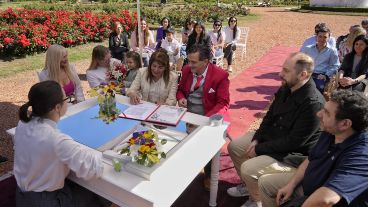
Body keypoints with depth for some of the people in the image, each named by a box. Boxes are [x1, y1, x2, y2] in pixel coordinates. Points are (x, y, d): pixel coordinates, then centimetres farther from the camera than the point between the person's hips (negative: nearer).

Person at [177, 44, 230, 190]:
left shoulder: (220, 75, -13)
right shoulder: (187, 70, 0)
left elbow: (223, 103, -14)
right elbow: (180, 89, 16)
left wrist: (206, 119, -28)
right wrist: (181, 98, -9)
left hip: (207, 117, -4)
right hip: (187, 113, 4)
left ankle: (208, 175, 12)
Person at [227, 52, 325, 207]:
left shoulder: (313, 104, -30)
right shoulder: (286, 88, -4)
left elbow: (293, 142, -27)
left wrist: (259, 149, -19)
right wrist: (257, 139, -5)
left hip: (292, 155, -8)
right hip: (271, 137, 9)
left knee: (249, 168, -23)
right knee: (234, 146, 7)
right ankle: (250, 185, 27)